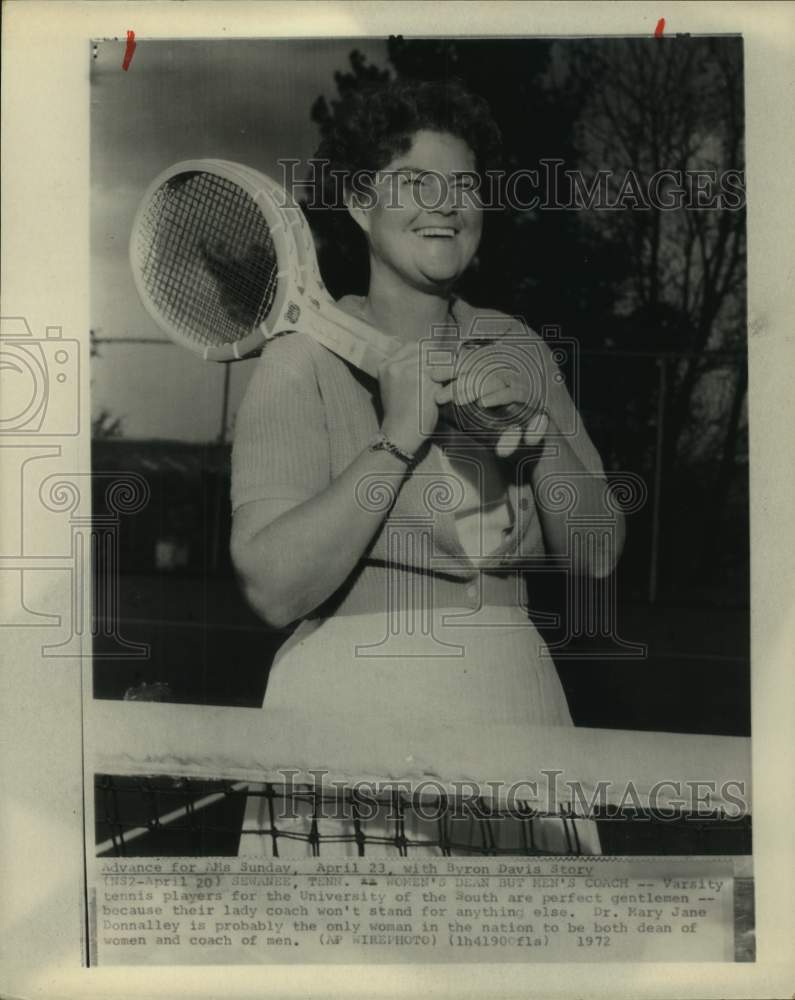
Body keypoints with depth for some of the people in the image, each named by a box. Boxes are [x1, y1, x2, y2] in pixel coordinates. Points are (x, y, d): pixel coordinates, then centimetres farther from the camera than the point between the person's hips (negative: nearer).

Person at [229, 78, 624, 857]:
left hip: (514, 713, 4)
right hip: (351, 721, -4)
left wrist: (539, 429, -12)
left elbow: (596, 557, 4)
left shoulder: (518, 350, 8)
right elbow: (274, 589, -17)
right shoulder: (303, 363, -7)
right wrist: (400, 436, -19)